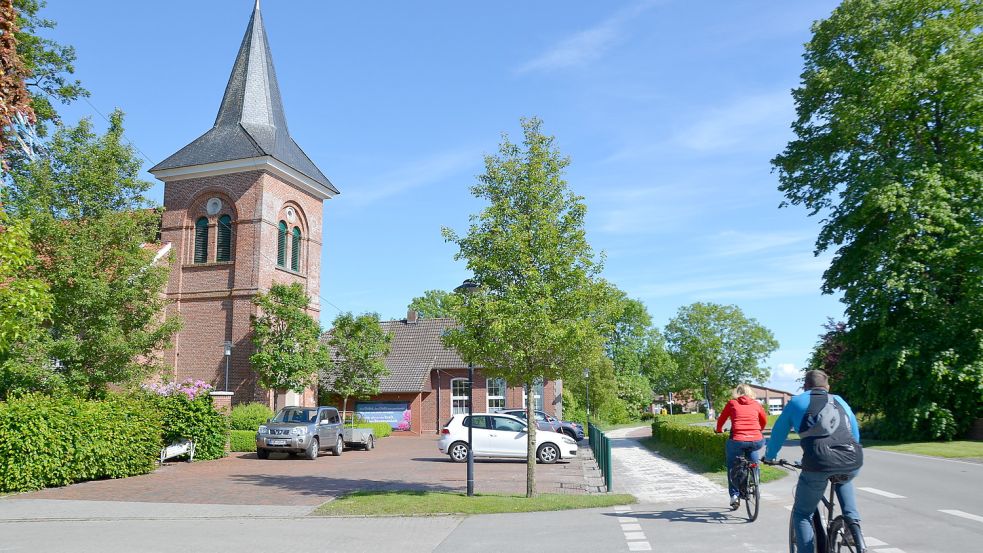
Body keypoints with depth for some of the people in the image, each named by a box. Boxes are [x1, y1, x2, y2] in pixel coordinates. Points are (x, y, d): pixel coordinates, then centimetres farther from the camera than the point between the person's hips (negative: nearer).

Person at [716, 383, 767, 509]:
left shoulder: (732, 403, 10)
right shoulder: (756, 404, 15)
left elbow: (721, 420, 17)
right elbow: (764, 421, 29)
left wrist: (719, 430, 37)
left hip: (737, 441, -2)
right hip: (756, 441, 2)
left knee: (732, 467, 21)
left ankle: (734, 495, 14)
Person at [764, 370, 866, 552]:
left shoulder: (796, 402, 20)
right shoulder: (839, 401, 27)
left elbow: (778, 433, 27)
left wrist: (769, 457, 44)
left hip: (819, 463, -3)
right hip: (853, 461, 3)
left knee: (801, 514, 16)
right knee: (843, 480, 39)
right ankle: (854, 524, 22)